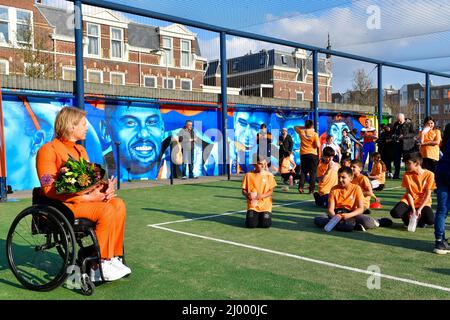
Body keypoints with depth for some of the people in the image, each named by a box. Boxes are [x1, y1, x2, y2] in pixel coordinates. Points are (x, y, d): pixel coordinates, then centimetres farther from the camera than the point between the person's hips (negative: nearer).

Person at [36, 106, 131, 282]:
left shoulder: (80, 150, 18)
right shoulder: (48, 150, -8)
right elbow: (50, 189, -17)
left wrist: (105, 189, -8)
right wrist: (88, 197, -22)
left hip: (85, 198, 8)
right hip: (61, 203, -8)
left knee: (118, 205, -17)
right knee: (105, 211, -27)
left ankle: (114, 258, -13)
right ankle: (100, 265, -17)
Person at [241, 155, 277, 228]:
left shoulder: (269, 175, 0)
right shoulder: (248, 175, 1)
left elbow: (271, 191, -1)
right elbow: (244, 190, 5)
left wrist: (261, 196, -18)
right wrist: (247, 194, -17)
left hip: (265, 204, 0)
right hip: (253, 204, 0)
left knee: (266, 224, -15)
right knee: (251, 224, -17)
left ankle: (265, 215, 20)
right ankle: (253, 216, 18)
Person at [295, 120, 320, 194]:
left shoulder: (301, 132, 1)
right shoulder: (315, 134, -7)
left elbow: (296, 127, 23)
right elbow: (318, 145, -11)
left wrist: (304, 127, 18)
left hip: (303, 154, 3)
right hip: (313, 154, -3)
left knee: (303, 171, 12)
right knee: (312, 172, 3)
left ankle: (300, 187, -1)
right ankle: (311, 189, 1)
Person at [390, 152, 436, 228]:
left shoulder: (429, 175, -11)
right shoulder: (407, 175, -6)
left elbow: (428, 194, -10)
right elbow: (408, 193, -5)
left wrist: (419, 209, -18)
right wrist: (413, 209, -15)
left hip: (423, 202, -1)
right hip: (409, 201, 1)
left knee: (431, 221, -30)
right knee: (395, 213, -28)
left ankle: (419, 218, 6)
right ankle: (409, 217, 5)